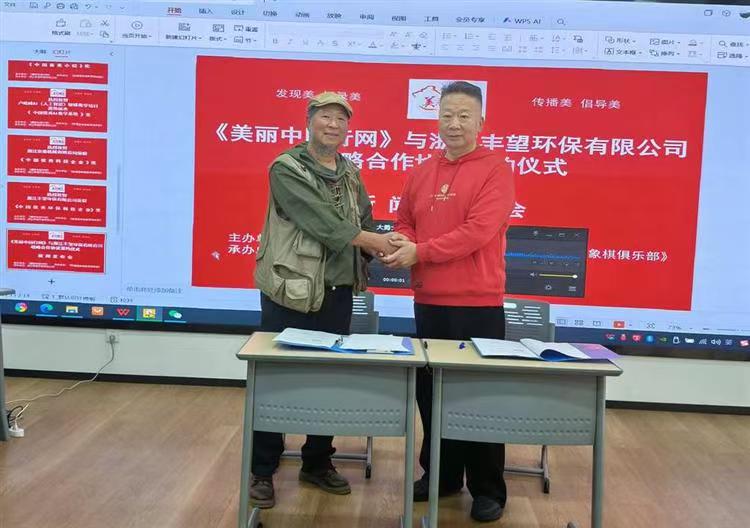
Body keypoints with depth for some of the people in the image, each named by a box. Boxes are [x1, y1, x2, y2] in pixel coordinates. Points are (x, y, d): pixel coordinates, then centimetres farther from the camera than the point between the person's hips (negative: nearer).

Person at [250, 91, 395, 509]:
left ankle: (318, 462, 30)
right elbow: (318, 219, -19)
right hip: (291, 290, -6)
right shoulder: (287, 168, -8)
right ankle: (263, 469, 17)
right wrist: (367, 239, -19)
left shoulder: (351, 173, 14)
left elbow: (365, 221, 11)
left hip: (339, 293, 6)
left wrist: (380, 248, -10)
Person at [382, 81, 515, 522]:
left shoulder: (496, 170, -8)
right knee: (430, 391, 14)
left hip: (478, 304, -6)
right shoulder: (422, 172, 11)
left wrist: (419, 253, -18)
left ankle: (488, 490, 19)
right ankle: (441, 474, 32)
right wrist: (404, 243, -7)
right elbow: (405, 221, 16)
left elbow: (477, 232, -19)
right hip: (428, 302, 6)